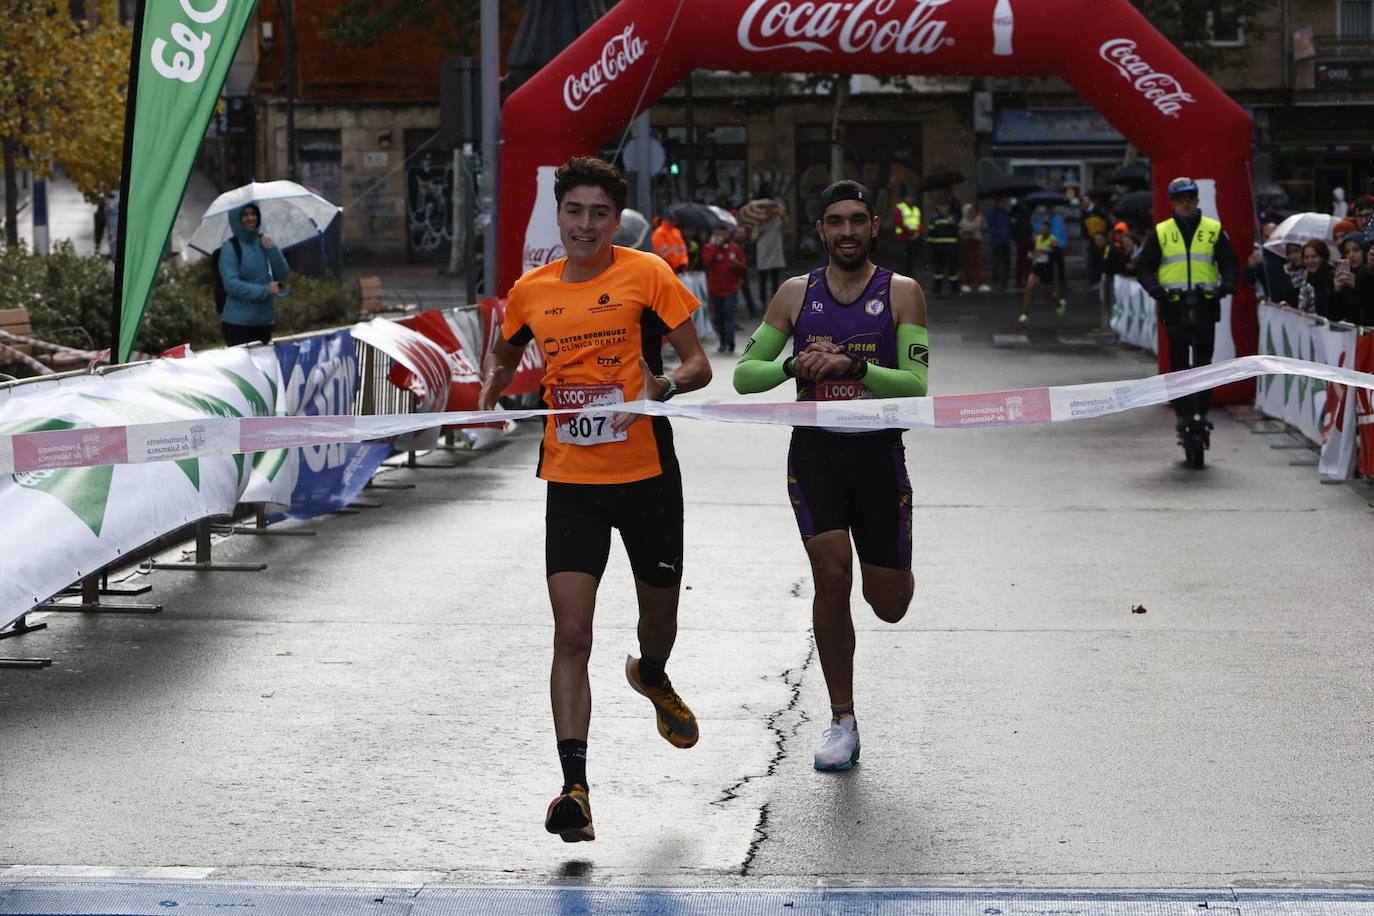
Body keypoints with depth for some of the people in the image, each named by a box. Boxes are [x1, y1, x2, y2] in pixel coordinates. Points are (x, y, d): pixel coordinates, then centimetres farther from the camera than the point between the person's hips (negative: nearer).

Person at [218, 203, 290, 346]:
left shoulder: (264, 242, 9)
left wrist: (271, 249, -9)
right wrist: (265, 290, -18)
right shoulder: (230, 248, -7)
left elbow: (283, 275, 4)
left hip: (265, 322, 6)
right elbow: (232, 284, -16)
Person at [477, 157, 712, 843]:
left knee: (660, 615, 17)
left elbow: (698, 364, -5)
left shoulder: (647, 274, -5)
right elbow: (503, 354, 23)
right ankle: (574, 788, -14)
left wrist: (662, 386, -25)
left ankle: (652, 677, 55)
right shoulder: (531, 291, 4)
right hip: (571, 482, 1)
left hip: (647, 475, -1)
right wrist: (493, 383, 1)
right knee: (571, 634, -12)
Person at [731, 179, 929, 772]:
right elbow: (743, 374, 5)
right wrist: (795, 367, -15)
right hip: (815, 450, 0)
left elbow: (916, 386, -11)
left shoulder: (901, 293, -2)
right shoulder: (796, 294, 4)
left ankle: (886, 570, 43)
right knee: (831, 575, -18)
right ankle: (842, 722, -6)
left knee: (888, 606, 3)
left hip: (879, 454, 0)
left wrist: (853, 366, -27)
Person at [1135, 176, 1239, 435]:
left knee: (1204, 361, -1)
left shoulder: (1213, 230, 9)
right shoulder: (1161, 233, 8)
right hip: (1174, 304, 0)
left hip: (1205, 303, 0)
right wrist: (1155, 288, -10)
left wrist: (1227, 284, -9)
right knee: (1178, 362, 0)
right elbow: (1144, 266, 8)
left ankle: (1201, 411, 3)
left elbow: (1230, 261, 11)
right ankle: (1183, 412, 4)